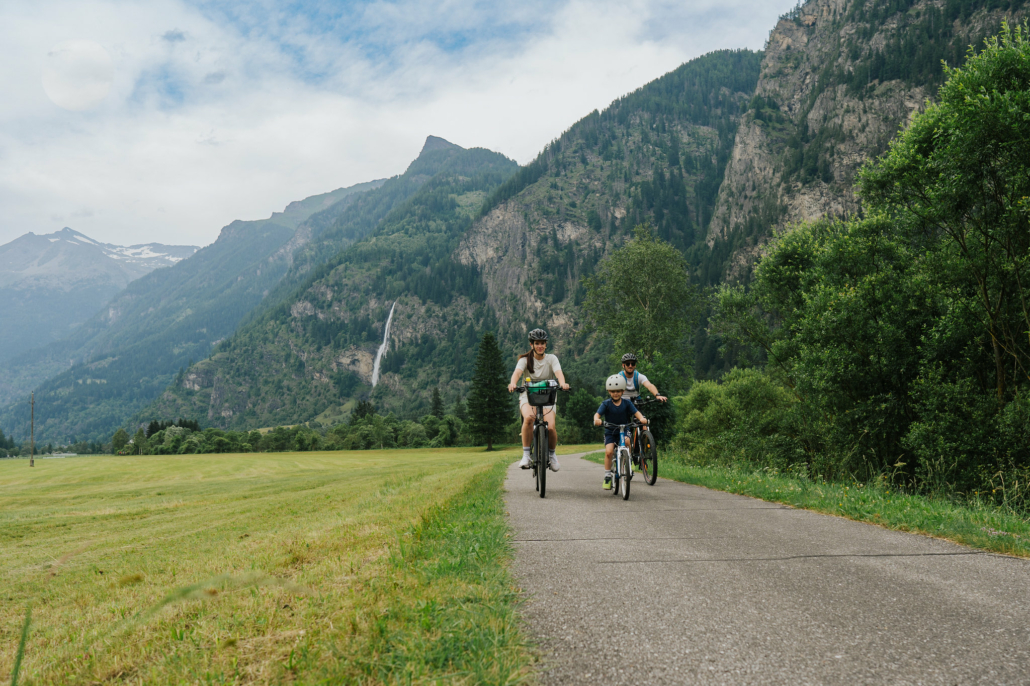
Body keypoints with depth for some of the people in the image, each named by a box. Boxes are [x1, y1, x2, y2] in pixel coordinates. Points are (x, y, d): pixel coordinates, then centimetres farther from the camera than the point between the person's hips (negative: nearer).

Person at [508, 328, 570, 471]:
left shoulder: (551, 359, 0)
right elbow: (517, 372, -22)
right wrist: (513, 383, -45)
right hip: (528, 396, -1)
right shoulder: (525, 359, -2)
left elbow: (558, 373, -19)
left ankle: (551, 454, 9)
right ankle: (526, 454, -21)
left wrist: (562, 383, -43)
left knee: (550, 427, -22)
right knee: (529, 418, -35)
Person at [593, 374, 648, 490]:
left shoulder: (627, 403, -1)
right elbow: (597, 414, -17)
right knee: (608, 451, -22)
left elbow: (636, 412, -10)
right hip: (610, 432, -1)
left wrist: (642, 418, -32)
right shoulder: (606, 404, -5)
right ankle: (607, 476, -8)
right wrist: (597, 419, -41)